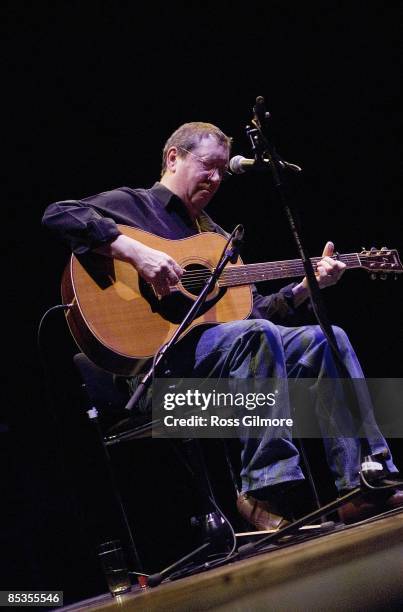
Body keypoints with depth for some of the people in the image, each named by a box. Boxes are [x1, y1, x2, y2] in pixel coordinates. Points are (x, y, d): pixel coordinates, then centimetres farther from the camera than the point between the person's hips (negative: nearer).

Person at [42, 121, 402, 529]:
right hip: (161, 351, -7)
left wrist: (306, 286, 7)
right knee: (257, 335, -34)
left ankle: (368, 483, -17)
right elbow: (58, 215, -13)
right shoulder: (132, 205, 6)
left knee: (326, 340, -11)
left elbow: (255, 310, 23)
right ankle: (267, 491, -34)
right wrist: (133, 250, -24)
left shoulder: (216, 235, 28)